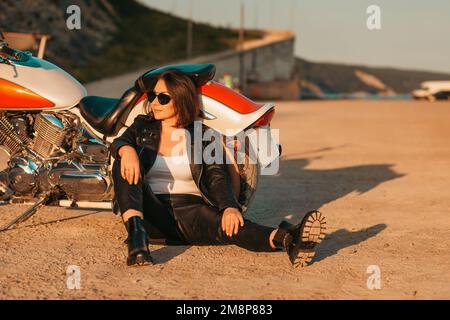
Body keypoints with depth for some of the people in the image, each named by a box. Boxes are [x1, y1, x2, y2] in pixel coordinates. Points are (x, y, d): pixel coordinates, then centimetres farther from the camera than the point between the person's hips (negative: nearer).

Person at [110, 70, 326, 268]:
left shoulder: (202, 135, 11)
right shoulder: (143, 126, 16)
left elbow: (217, 176, -2)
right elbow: (117, 143, -2)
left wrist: (230, 206, -24)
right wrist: (127, 149, -30)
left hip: (190, 210, -1)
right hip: (150, 213, 1)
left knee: (229, 224, -34)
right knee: (123, 165, -26)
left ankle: (286, 239, -63)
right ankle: (137, 238, -47)